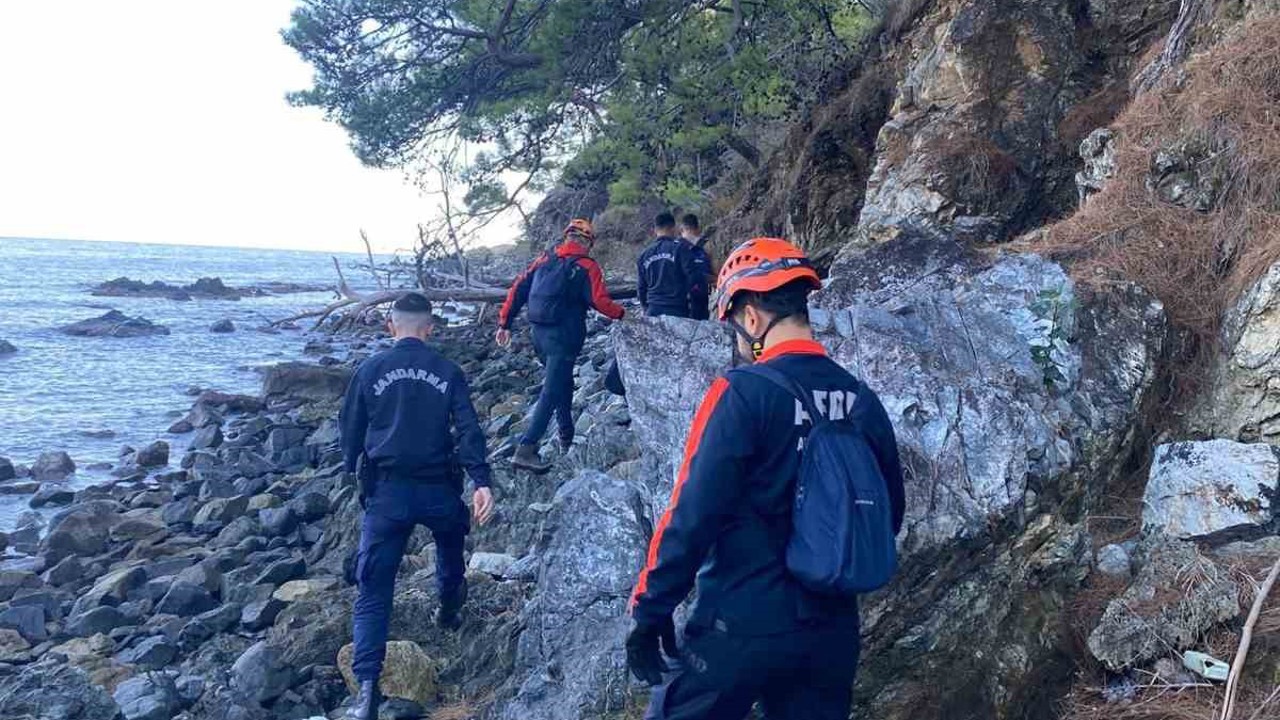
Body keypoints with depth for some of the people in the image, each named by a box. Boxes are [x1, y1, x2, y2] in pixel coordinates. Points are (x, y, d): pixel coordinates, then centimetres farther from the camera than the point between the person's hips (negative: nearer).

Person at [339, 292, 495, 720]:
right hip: (438, 489, 1)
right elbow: (468, 430, -11)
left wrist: (354, 470, 27)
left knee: (373, 591, -1)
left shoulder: (369, 370, 1)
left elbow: (351, 430, 9)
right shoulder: (448, 373, 0)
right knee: (450, 545, 34)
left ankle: (367, 685, -15)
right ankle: (449, 612, 55)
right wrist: (481, 482, -19)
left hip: (386, 491, -1)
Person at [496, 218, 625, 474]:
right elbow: (600, 301, -13)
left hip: (539, 333, 7)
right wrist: (620, 313, 6)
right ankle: (526, 450, -15)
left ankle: (567, 438, 36)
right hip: (563, 336, -7)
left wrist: (505, 323, 10)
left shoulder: (545, 260, 11)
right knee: (551, 393, -7)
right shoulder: (586, 266, -5)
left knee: (562, 383, 25)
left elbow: (518, 289, 7)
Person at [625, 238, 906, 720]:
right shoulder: (863, 400, 2)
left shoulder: (742, 394, -15)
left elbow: (693, 516, -18)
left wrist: (649, 609, -9)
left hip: (743, 627, -5)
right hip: (833, 630, 5)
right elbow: (888, 516, 12)